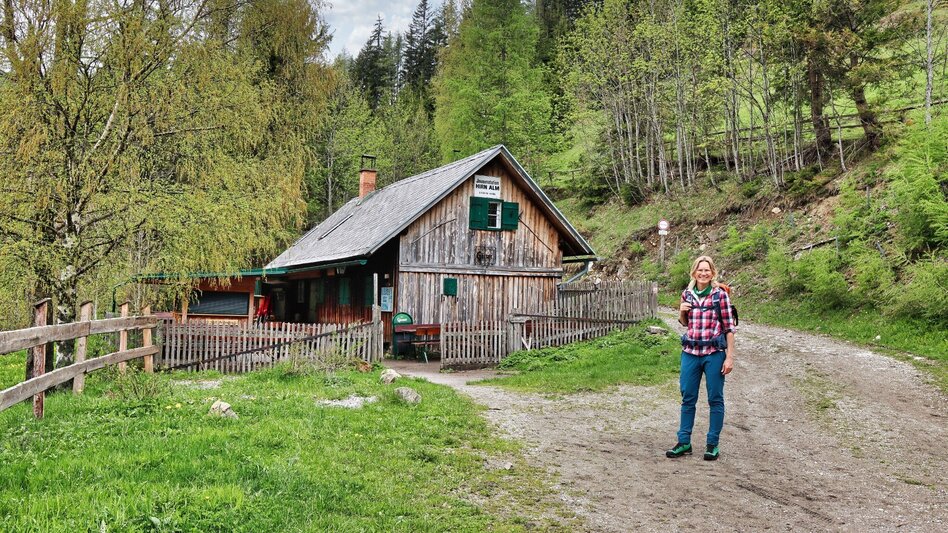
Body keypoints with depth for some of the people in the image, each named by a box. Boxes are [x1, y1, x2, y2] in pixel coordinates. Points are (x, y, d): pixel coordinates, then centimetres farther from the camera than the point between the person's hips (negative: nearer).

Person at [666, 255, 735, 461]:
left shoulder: (720, 295, -5)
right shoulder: (687, 294, 7)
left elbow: (729, 327, -4)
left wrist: (730, 357, -8)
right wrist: (681, 312, -2)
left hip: (714, 353, -4)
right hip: (690, 352, 4)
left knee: (715, 399, 5)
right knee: (688, 398, 8)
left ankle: (713, 444, 15)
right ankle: (684, 442, 16)